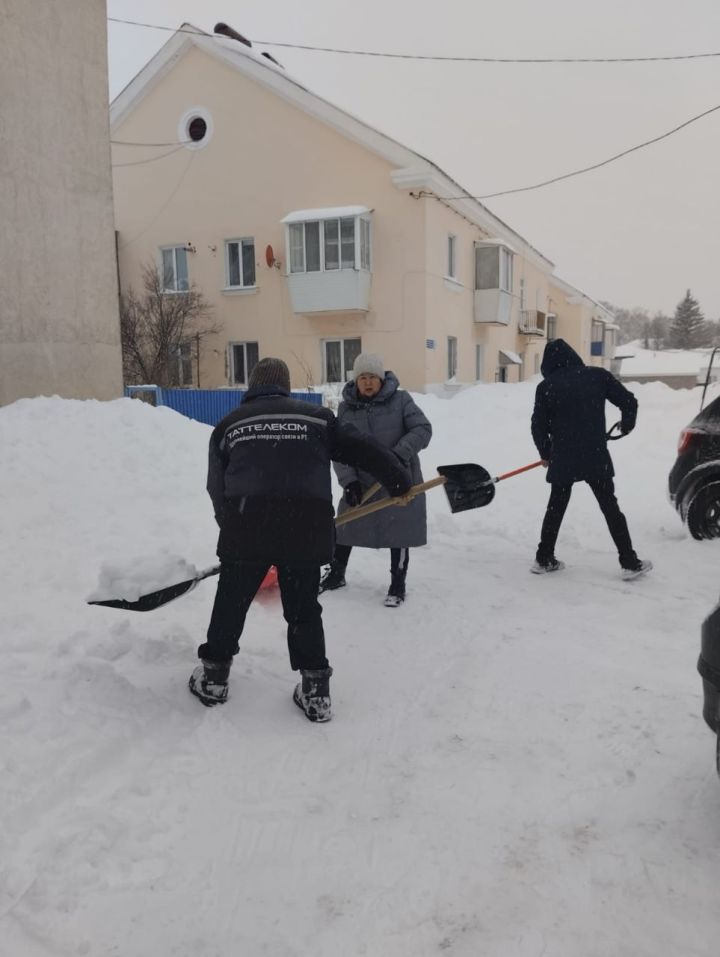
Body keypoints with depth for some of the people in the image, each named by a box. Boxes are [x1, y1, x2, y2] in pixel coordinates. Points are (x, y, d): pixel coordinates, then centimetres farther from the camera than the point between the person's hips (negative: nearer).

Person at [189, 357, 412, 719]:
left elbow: (217, 487, 17)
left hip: (245, 525, 0)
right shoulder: (316, 417, 15)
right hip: (307, 526, 1)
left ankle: (214, 676, 32)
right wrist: (398, 480, 21)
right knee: (303, 607, 15)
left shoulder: (229, 424, 17)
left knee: (231, 600, 18)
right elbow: (361, 449, 12)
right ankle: (315, 691, 18)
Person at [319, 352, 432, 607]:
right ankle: (336, 574, 34)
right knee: (344, 527, 12)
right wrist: (348, 481, -17)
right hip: (360, 482, 3)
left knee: (399, 533, 4)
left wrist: (400, 453, -29)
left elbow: (422, 429, -14)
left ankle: (397, 585, 21)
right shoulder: (346, 408, 0)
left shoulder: (400, 400, -7)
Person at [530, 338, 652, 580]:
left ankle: (544, 559, 20)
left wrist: (546, 454, 16)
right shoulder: (598, 376, 0)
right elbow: (629, 402, 2)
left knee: (556, 507, 15)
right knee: (610, 507, 9)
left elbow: (538, 426, 0)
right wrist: (626, 426, 23)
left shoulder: (546, 386, -1)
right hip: (596, 457, 0)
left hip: (562, 459, 0)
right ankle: (630, 563, 11)